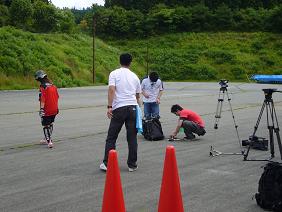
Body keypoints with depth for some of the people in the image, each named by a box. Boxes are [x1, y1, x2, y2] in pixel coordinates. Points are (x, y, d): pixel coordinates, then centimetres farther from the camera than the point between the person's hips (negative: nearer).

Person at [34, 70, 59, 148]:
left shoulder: (43, 87, -16)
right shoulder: (53, 86, 8)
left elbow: (42, 100, -22)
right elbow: (57, 97, 15)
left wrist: (41, 109, -20)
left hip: (46, 110, -7)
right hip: (54, 110, 7)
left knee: (46, 126, 1)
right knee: (50, 124, 20)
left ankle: (49, 142, -5)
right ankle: (47, 139, 32)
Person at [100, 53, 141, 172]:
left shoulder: (114, 74, 1)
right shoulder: (134, 76, 13)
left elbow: (111, 89, -13)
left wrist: (109, 107, -15)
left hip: (119, 108, -3)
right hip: (132, 107, 3)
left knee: (111, 137, 6)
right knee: (132, 138, 8)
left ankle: (107, 163, 6)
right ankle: (132, 165, 12)